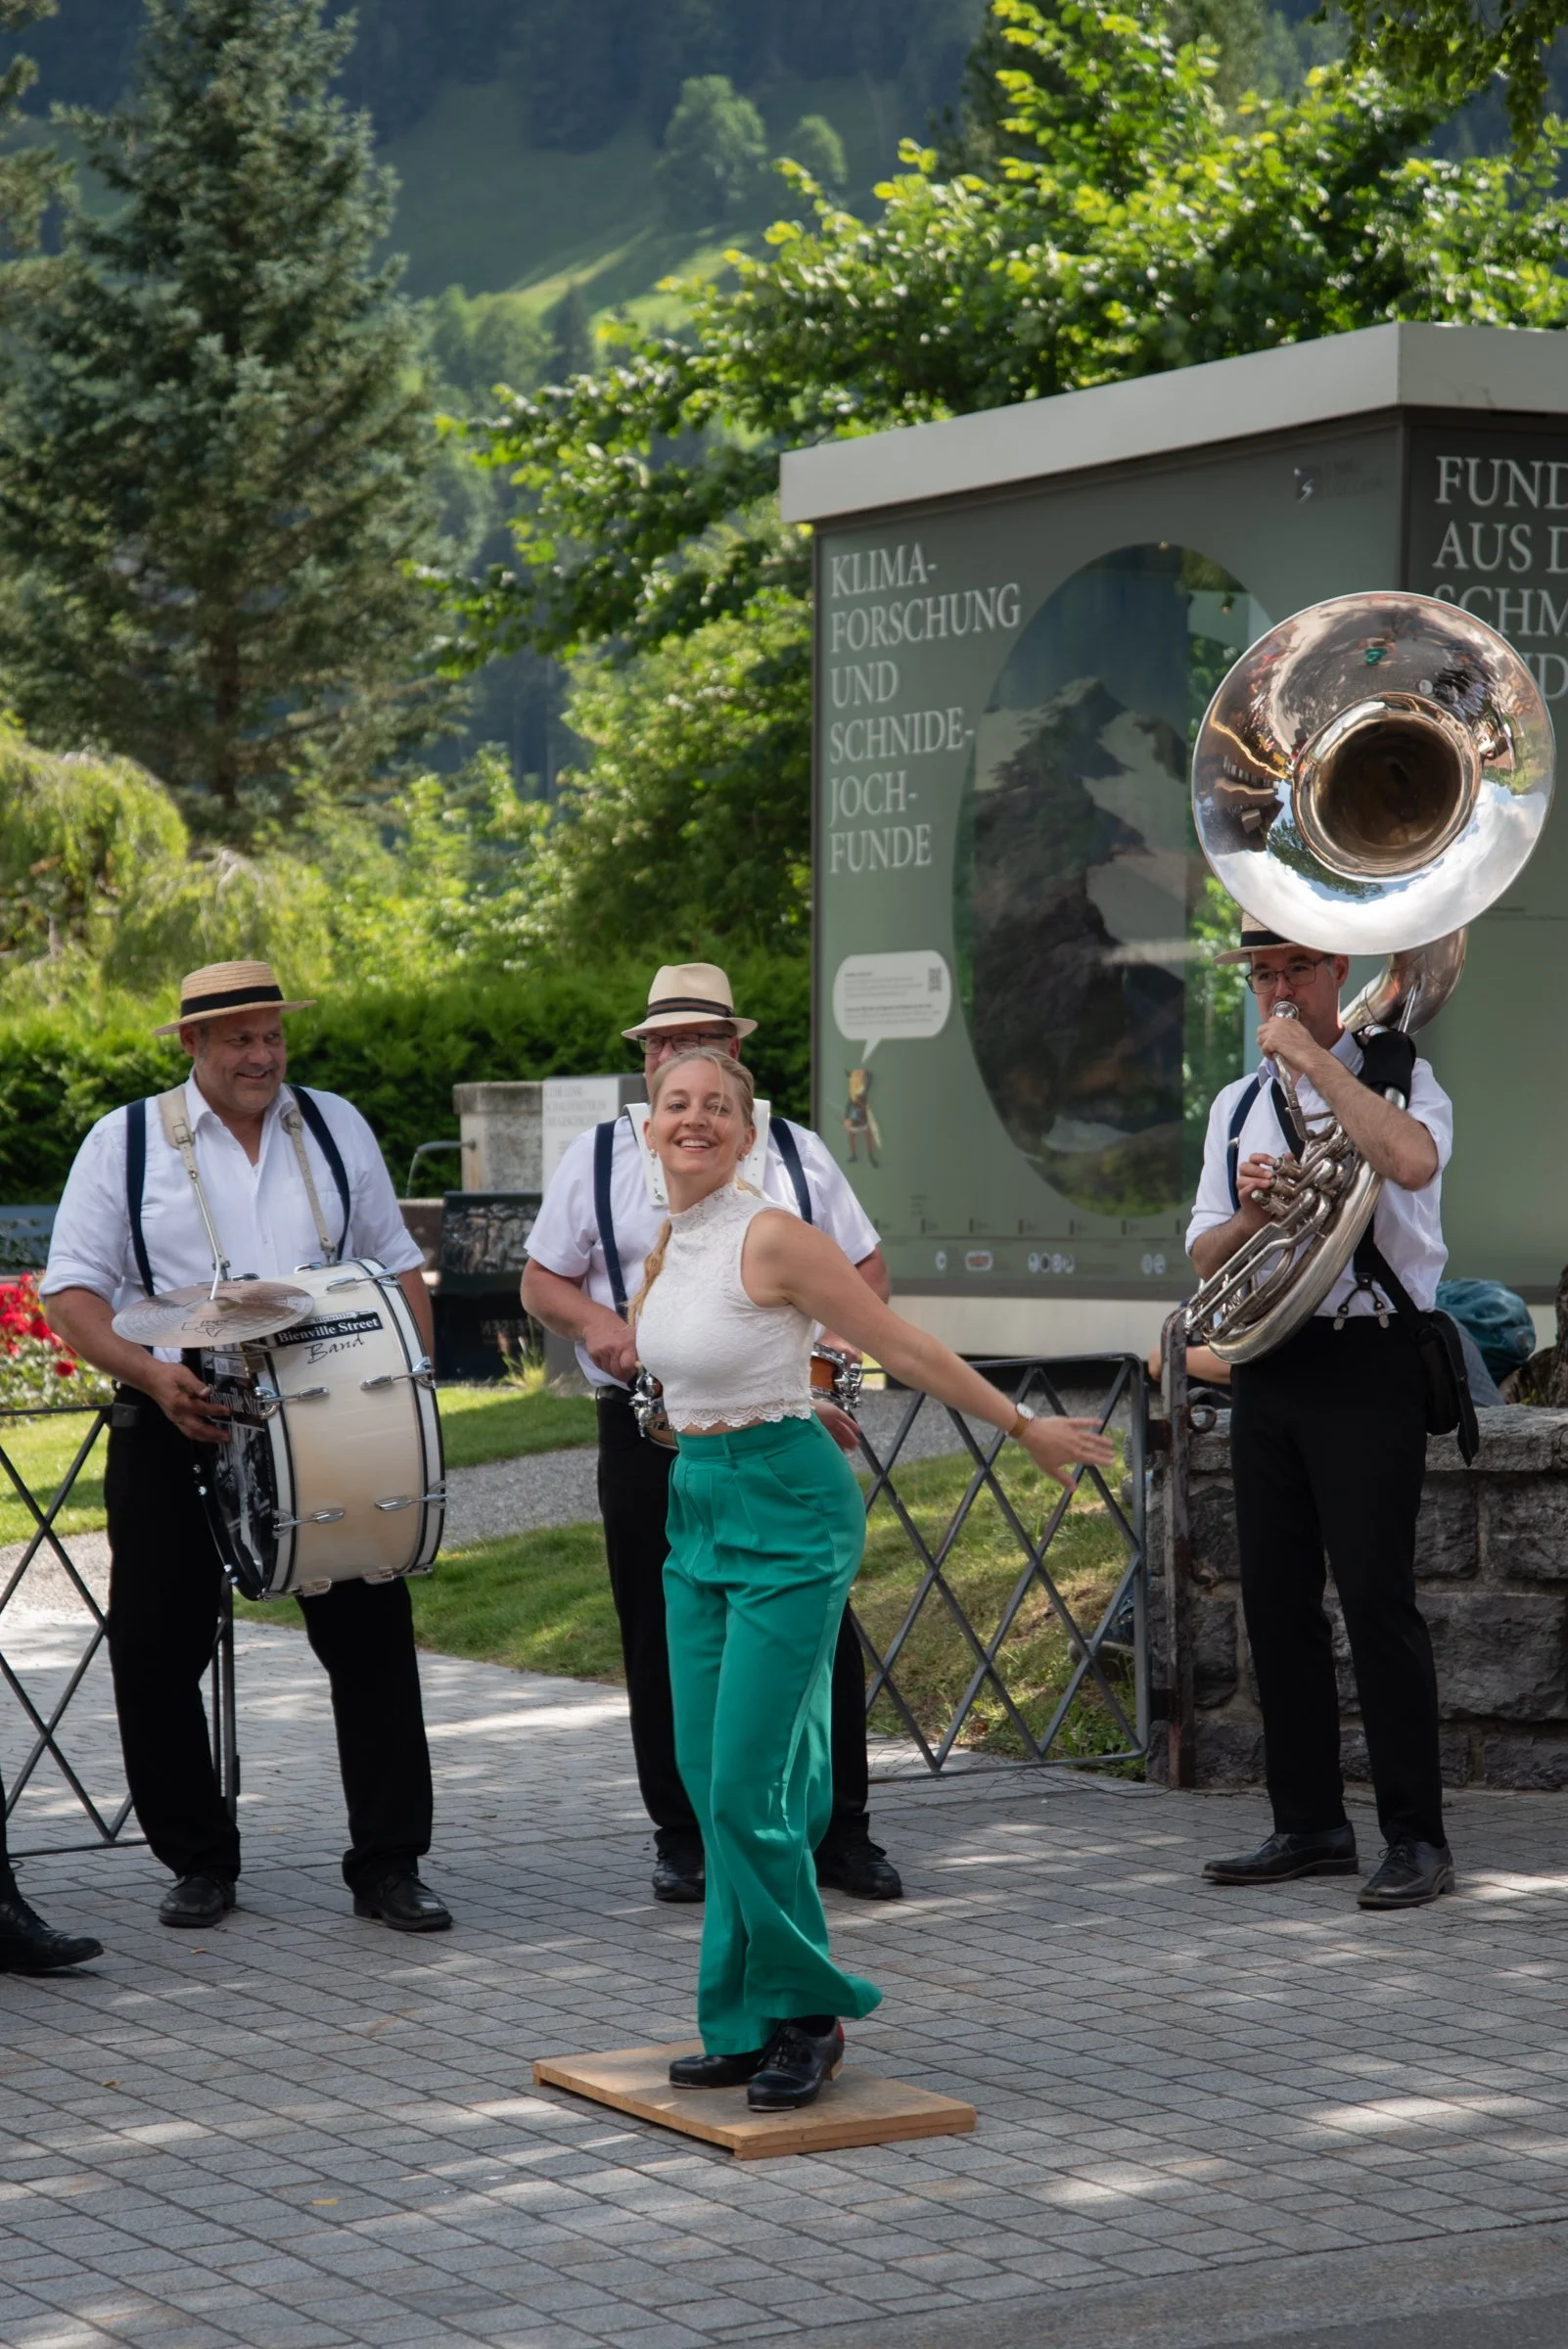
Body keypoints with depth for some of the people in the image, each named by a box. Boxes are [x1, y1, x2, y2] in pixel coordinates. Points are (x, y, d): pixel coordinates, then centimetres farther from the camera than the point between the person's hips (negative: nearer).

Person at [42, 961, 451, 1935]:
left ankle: (389, 1863, 5)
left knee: (372, 1633, -2)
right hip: (176, 1432, -1)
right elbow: (71, 1289, -3)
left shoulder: (335, 1126, 11)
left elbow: (397, 1264, 16)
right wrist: (150, 1374, -19)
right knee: (158, 1651, 2)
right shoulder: (126, 1142, 2)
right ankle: (199, 1861, 18)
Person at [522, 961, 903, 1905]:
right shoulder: (598, 1157, 10)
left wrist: (838, 1344, -4)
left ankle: (842, 1831, 8)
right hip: (650, 1429, 0)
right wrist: (594, 1322, -11)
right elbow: (541, 1280, 11)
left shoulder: (795, 1152, 12)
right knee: (666, 1640, 2)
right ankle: (684, 1837, 12)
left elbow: (866, 1267, 15)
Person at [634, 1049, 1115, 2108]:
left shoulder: (772, 1237, -15)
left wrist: (1026, 1427, -3)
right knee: (712, 1780, 8)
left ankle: (809, 2016, 3)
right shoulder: (667, 1244, 8)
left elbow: (904, 1345, -9)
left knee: (747, 1786, -11)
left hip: (788, 1514, -8)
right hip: (699, 1510, 8)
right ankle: (747, 2023, 15)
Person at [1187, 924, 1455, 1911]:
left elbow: (1411, 1162, -24)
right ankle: (1310, 1824, 15)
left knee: (1377, 1597, -10)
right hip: (1266, 1369, 6)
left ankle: (1416, 1838, -6)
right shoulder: (1237, 1107, 18)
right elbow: (1205, 1258, 16)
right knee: (1277, 1599, 6)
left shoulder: (1398, 1077, 0)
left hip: (1368, 1359, -6)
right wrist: (1250, 1215, -7)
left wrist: (1315, 1059, -17)